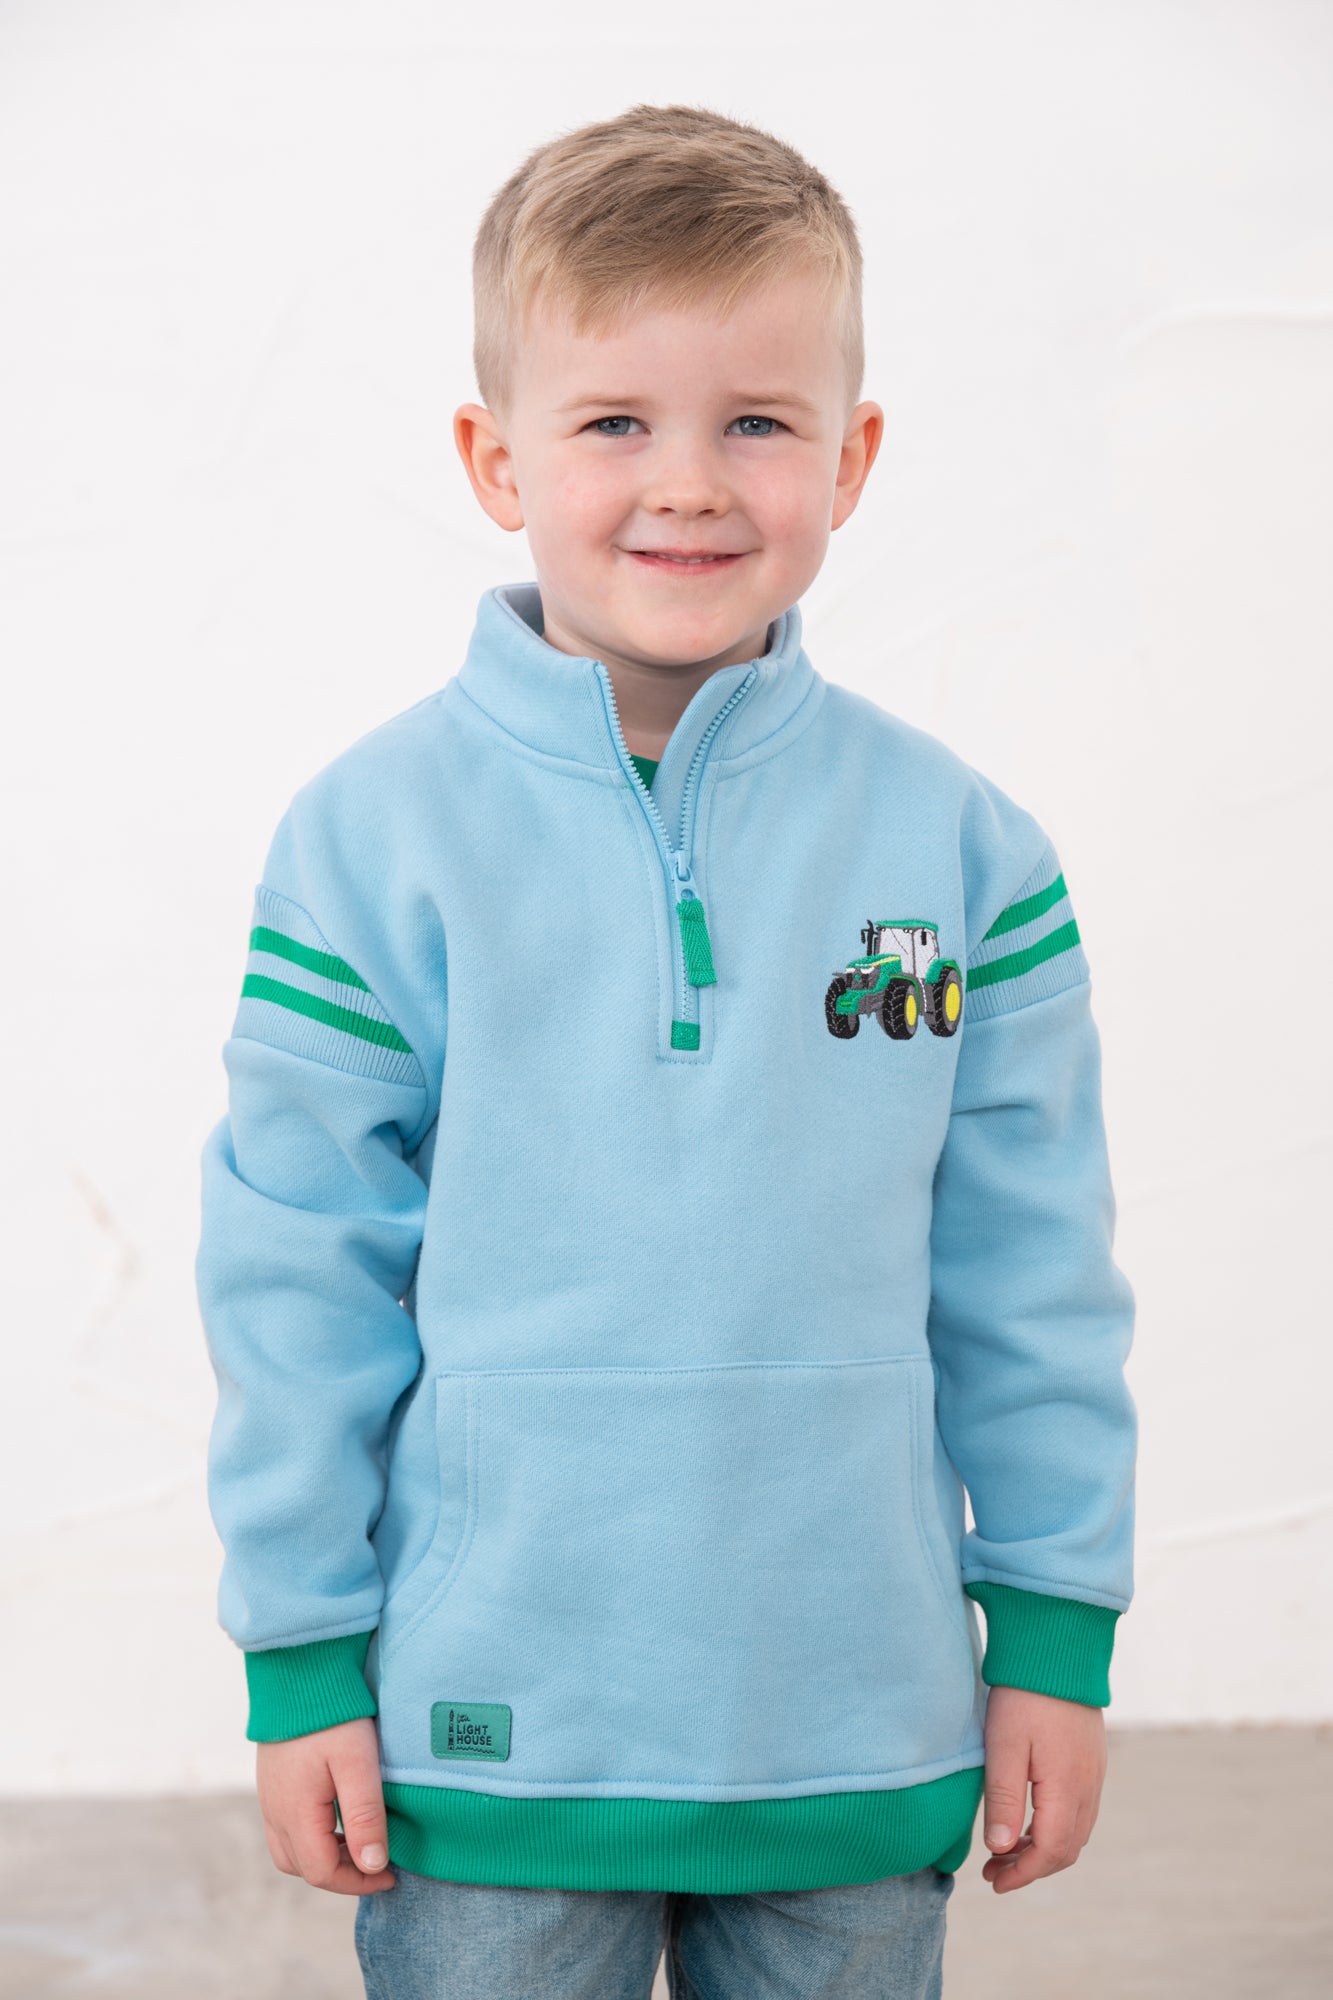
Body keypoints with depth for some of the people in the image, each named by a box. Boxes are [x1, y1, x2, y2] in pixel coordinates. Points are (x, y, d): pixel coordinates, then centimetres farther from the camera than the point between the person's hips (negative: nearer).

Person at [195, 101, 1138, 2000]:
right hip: (489, 1736, -1)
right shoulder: (375, 836, -6)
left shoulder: (960, 844, -1)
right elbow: (298, 1262, -2)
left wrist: (1057, 1629, 5)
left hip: (859, 1750, 2)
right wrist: (301, 1655, -2)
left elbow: (1032, 1273, 5)